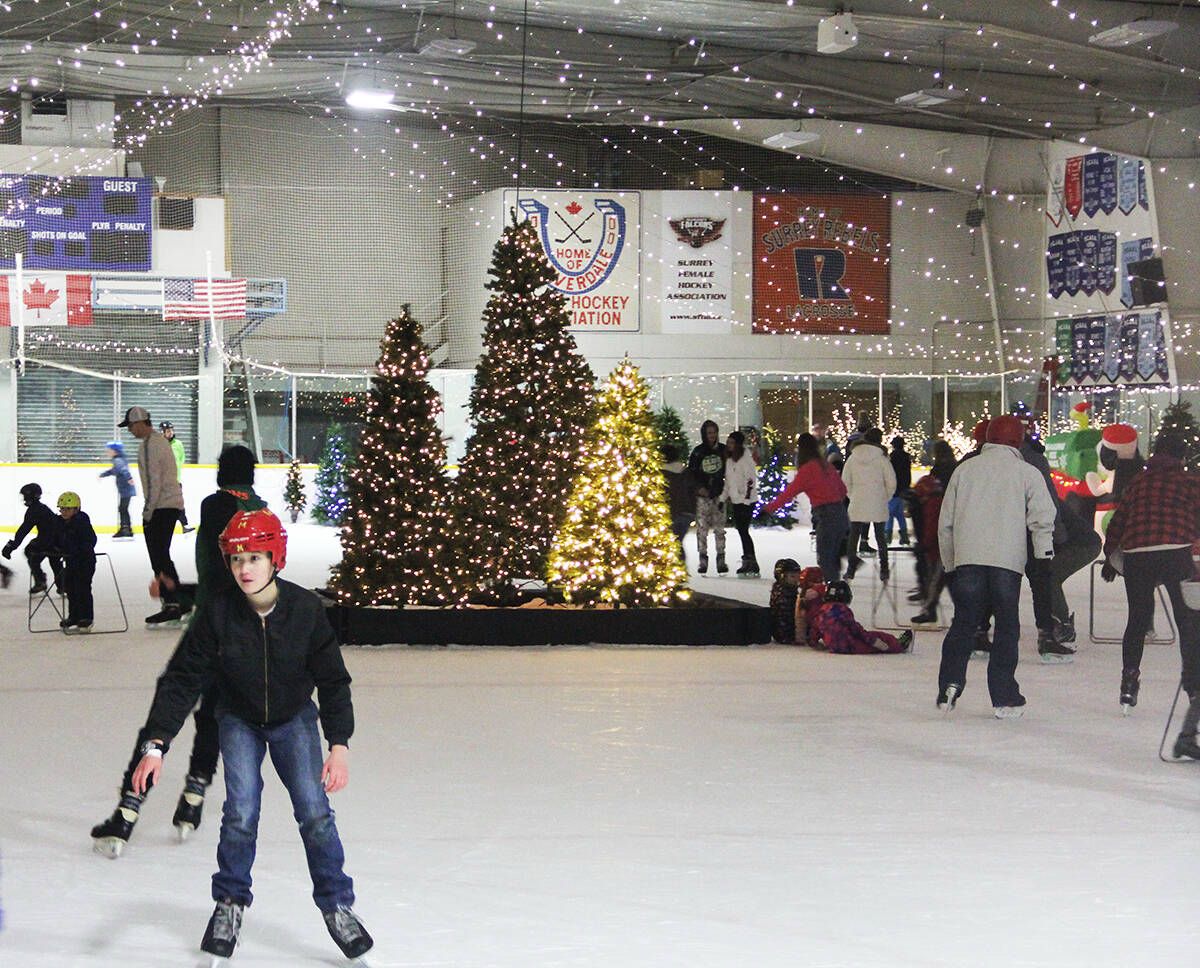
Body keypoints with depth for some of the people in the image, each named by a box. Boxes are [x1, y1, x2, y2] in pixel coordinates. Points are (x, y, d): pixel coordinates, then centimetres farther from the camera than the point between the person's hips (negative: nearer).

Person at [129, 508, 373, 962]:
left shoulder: (306, 608, -23)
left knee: (315, 812, -10)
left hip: (294, 719, 0)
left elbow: (333, 680, -14)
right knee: (240, 813, -13)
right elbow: (182, 679, -19)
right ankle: (230, 903, 9)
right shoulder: (218, 613, -23)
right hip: (240, 721, 0)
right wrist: (156, 744, -26)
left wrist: (339, 744, -20)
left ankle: (337, 906, 7)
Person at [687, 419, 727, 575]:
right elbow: (691, 472, 4)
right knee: (702, 527, -3)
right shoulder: (698, 451, 2)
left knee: (719, 528, 1)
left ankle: (721, 559, 6)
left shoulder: (723, 450, 6)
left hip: (719, 495, 1)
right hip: (702, 495, -1)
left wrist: (726, 489, -1)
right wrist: (699, 487, -10)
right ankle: (703, 559, 3)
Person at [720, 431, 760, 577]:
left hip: (746, 501, -9)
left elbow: (751, 480, -17)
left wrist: (746, 497, -20)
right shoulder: (729, 459, 13)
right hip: (735, 500, 9)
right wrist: (723, 498, 19)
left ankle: (753, 566, -9)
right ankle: (747, 562, 16)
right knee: (741, 531, 10)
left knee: (743, 531, -11)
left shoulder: (746, 459, -13)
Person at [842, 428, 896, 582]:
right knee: (880, 536, 11)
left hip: (857, 505, 1)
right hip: (878, 505, -1)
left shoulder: (853, 457, 1)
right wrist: (886, 498, 9)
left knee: (854, 536, 9)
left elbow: (845, 481, 5)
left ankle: (851, 569, 5)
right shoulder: (881, 458, -7)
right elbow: (891, 482, -6)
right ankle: (884, 570, 12)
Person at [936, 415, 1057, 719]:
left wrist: (950, 565, 21)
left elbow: (946, 522, 14)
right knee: (1007, 628, 6)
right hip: (1007, 561, -2)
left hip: (967, 559, 2)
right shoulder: (1027, 473, 7)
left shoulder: (965, 469, 13)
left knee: (963, 623, 12)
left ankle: (949, 685, -1)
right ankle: (1004, 699, 4)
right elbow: (1042, 519, -2)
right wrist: (1045, 558, 0)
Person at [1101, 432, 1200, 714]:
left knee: (1137, 619, 13)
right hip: (1176, 553, -3)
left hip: (1135, 556, 3)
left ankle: (1129, 681, 6)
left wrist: (1110, 557, 29)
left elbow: (1117, 521, 21)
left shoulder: (1138, 482, 19)